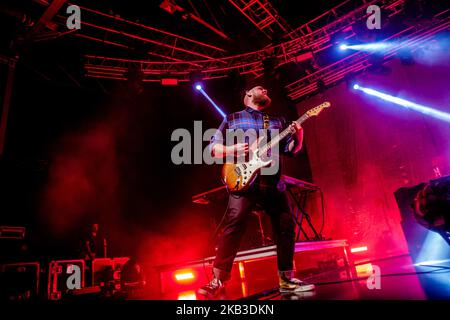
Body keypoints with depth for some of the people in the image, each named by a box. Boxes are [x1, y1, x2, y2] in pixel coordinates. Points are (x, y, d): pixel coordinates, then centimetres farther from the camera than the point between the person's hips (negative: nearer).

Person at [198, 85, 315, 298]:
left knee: (286, 226, 3)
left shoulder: (278, 121, 22)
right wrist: (232, 149, -11)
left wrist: (298, 136, -6)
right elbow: (212, 148, 8)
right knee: (233, 227, -14)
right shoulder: (232, 119, 12)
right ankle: (217, 281, -5)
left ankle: (286, 280, 18)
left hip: (273, 183, 4)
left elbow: (291, 149, 15)